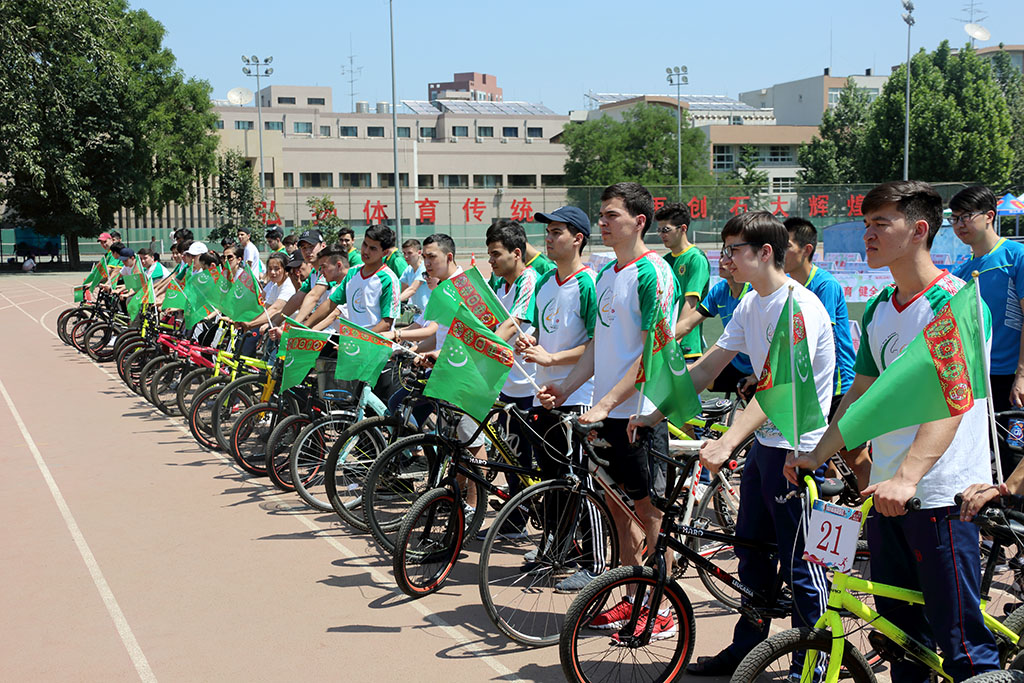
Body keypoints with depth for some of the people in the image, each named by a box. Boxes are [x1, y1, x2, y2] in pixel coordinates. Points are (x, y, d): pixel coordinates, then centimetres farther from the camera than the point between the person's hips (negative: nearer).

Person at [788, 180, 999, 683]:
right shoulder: (878, 310, 13)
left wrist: (907, 478, -33)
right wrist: (817, 455, 11)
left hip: (941, 495, -8)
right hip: (886, 492, 8)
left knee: (960, 641, -3)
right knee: (899, 633, 14)